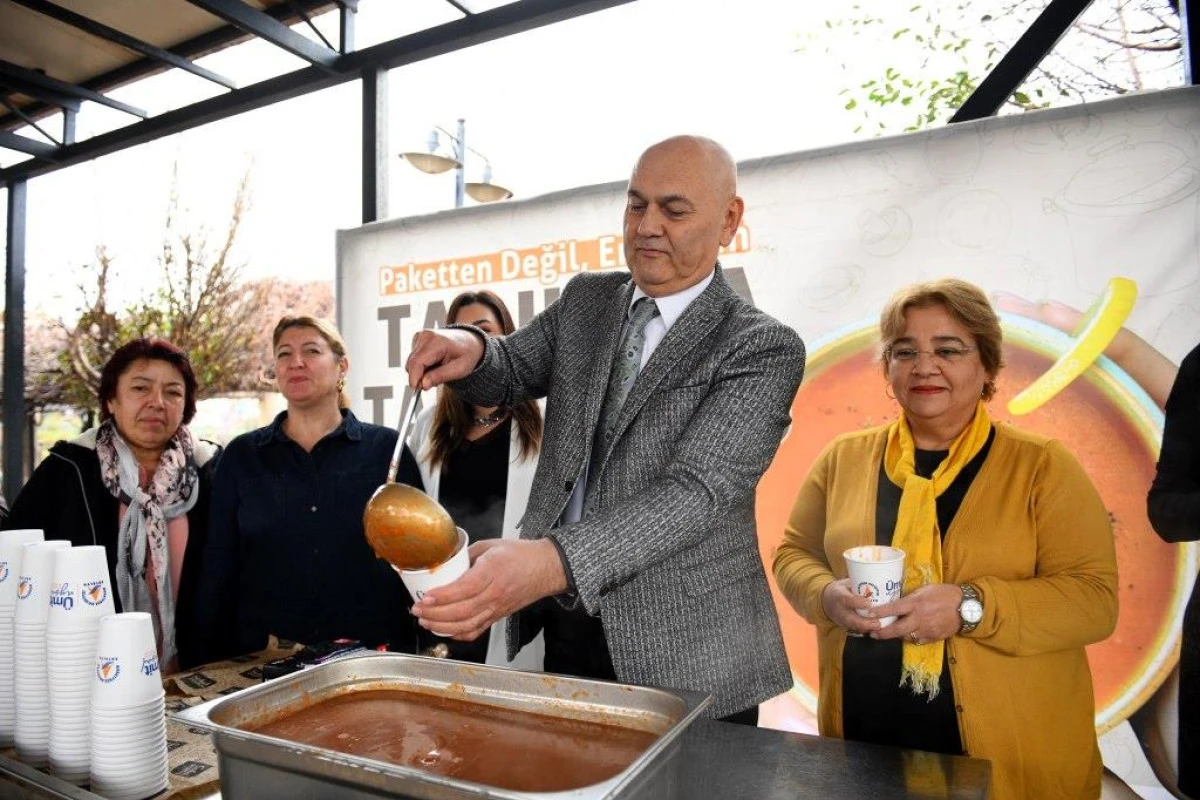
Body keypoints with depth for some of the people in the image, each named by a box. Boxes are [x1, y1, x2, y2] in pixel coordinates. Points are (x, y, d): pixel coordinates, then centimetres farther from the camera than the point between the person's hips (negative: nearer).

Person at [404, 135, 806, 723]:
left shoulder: (764, 348, -13)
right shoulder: (586, 299, 5)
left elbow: (696, 492, -25)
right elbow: (511, 376, 14)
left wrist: (552, 563, -40)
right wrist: (471, 351, -12)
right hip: (562, 631, 5)